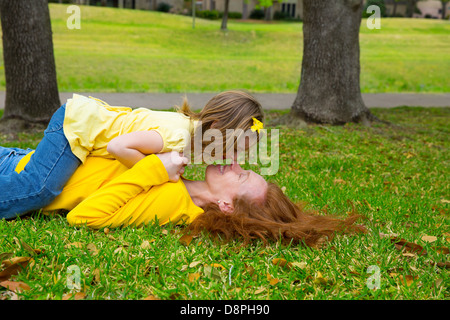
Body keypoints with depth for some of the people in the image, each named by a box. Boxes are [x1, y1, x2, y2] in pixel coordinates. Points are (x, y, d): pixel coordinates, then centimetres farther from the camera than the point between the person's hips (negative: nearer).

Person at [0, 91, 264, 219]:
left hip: (91, 113, 9)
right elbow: (118, 146, -36)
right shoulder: (178, 138, -29)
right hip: (77, 123, -9)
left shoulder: (190, 123, 0)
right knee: (36, 193, -20)